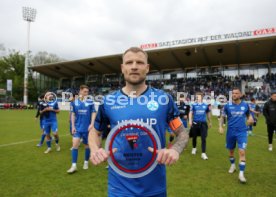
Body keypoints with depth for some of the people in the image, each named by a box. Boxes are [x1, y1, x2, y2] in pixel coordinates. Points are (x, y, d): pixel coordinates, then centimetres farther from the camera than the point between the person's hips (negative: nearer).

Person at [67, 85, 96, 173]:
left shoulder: (90, 102, -4)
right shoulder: (75, 102, 1)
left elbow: (93, 113, -2)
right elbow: (73, 114, 5)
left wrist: (92, 124, -13)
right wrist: (73, 126, 0)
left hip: (87, 128, -1)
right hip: (77, 127, 1)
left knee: (87, 145, 10)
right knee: (75, 144, -6)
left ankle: (86, 162, 29)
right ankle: (74, 165, 3)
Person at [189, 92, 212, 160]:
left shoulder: (205, 105, 6)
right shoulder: (194, 105, 1)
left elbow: (208, 114, 19)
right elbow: (190, 113, -1)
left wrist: (210, 122, 25)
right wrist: (190, 121, -14)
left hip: (203, 123, 1)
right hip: (195, 123, 0)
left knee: (203, 138, -5)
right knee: (194, 137, 13)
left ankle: (203, 153, -1)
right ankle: (194, 148, 38)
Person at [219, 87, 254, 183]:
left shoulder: (245, 105, -1)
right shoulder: (227, 105, -4)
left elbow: (248, 115, 16)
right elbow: (222, 117, 5)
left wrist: (250, 119, -7)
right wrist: (220, 126, -9)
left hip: (242, 132, -1)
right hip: (231, 132, 1)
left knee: (242, 152, -11)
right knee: (231, 150, 16)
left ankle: (241, 173, -3)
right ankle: (232, 165, 42)